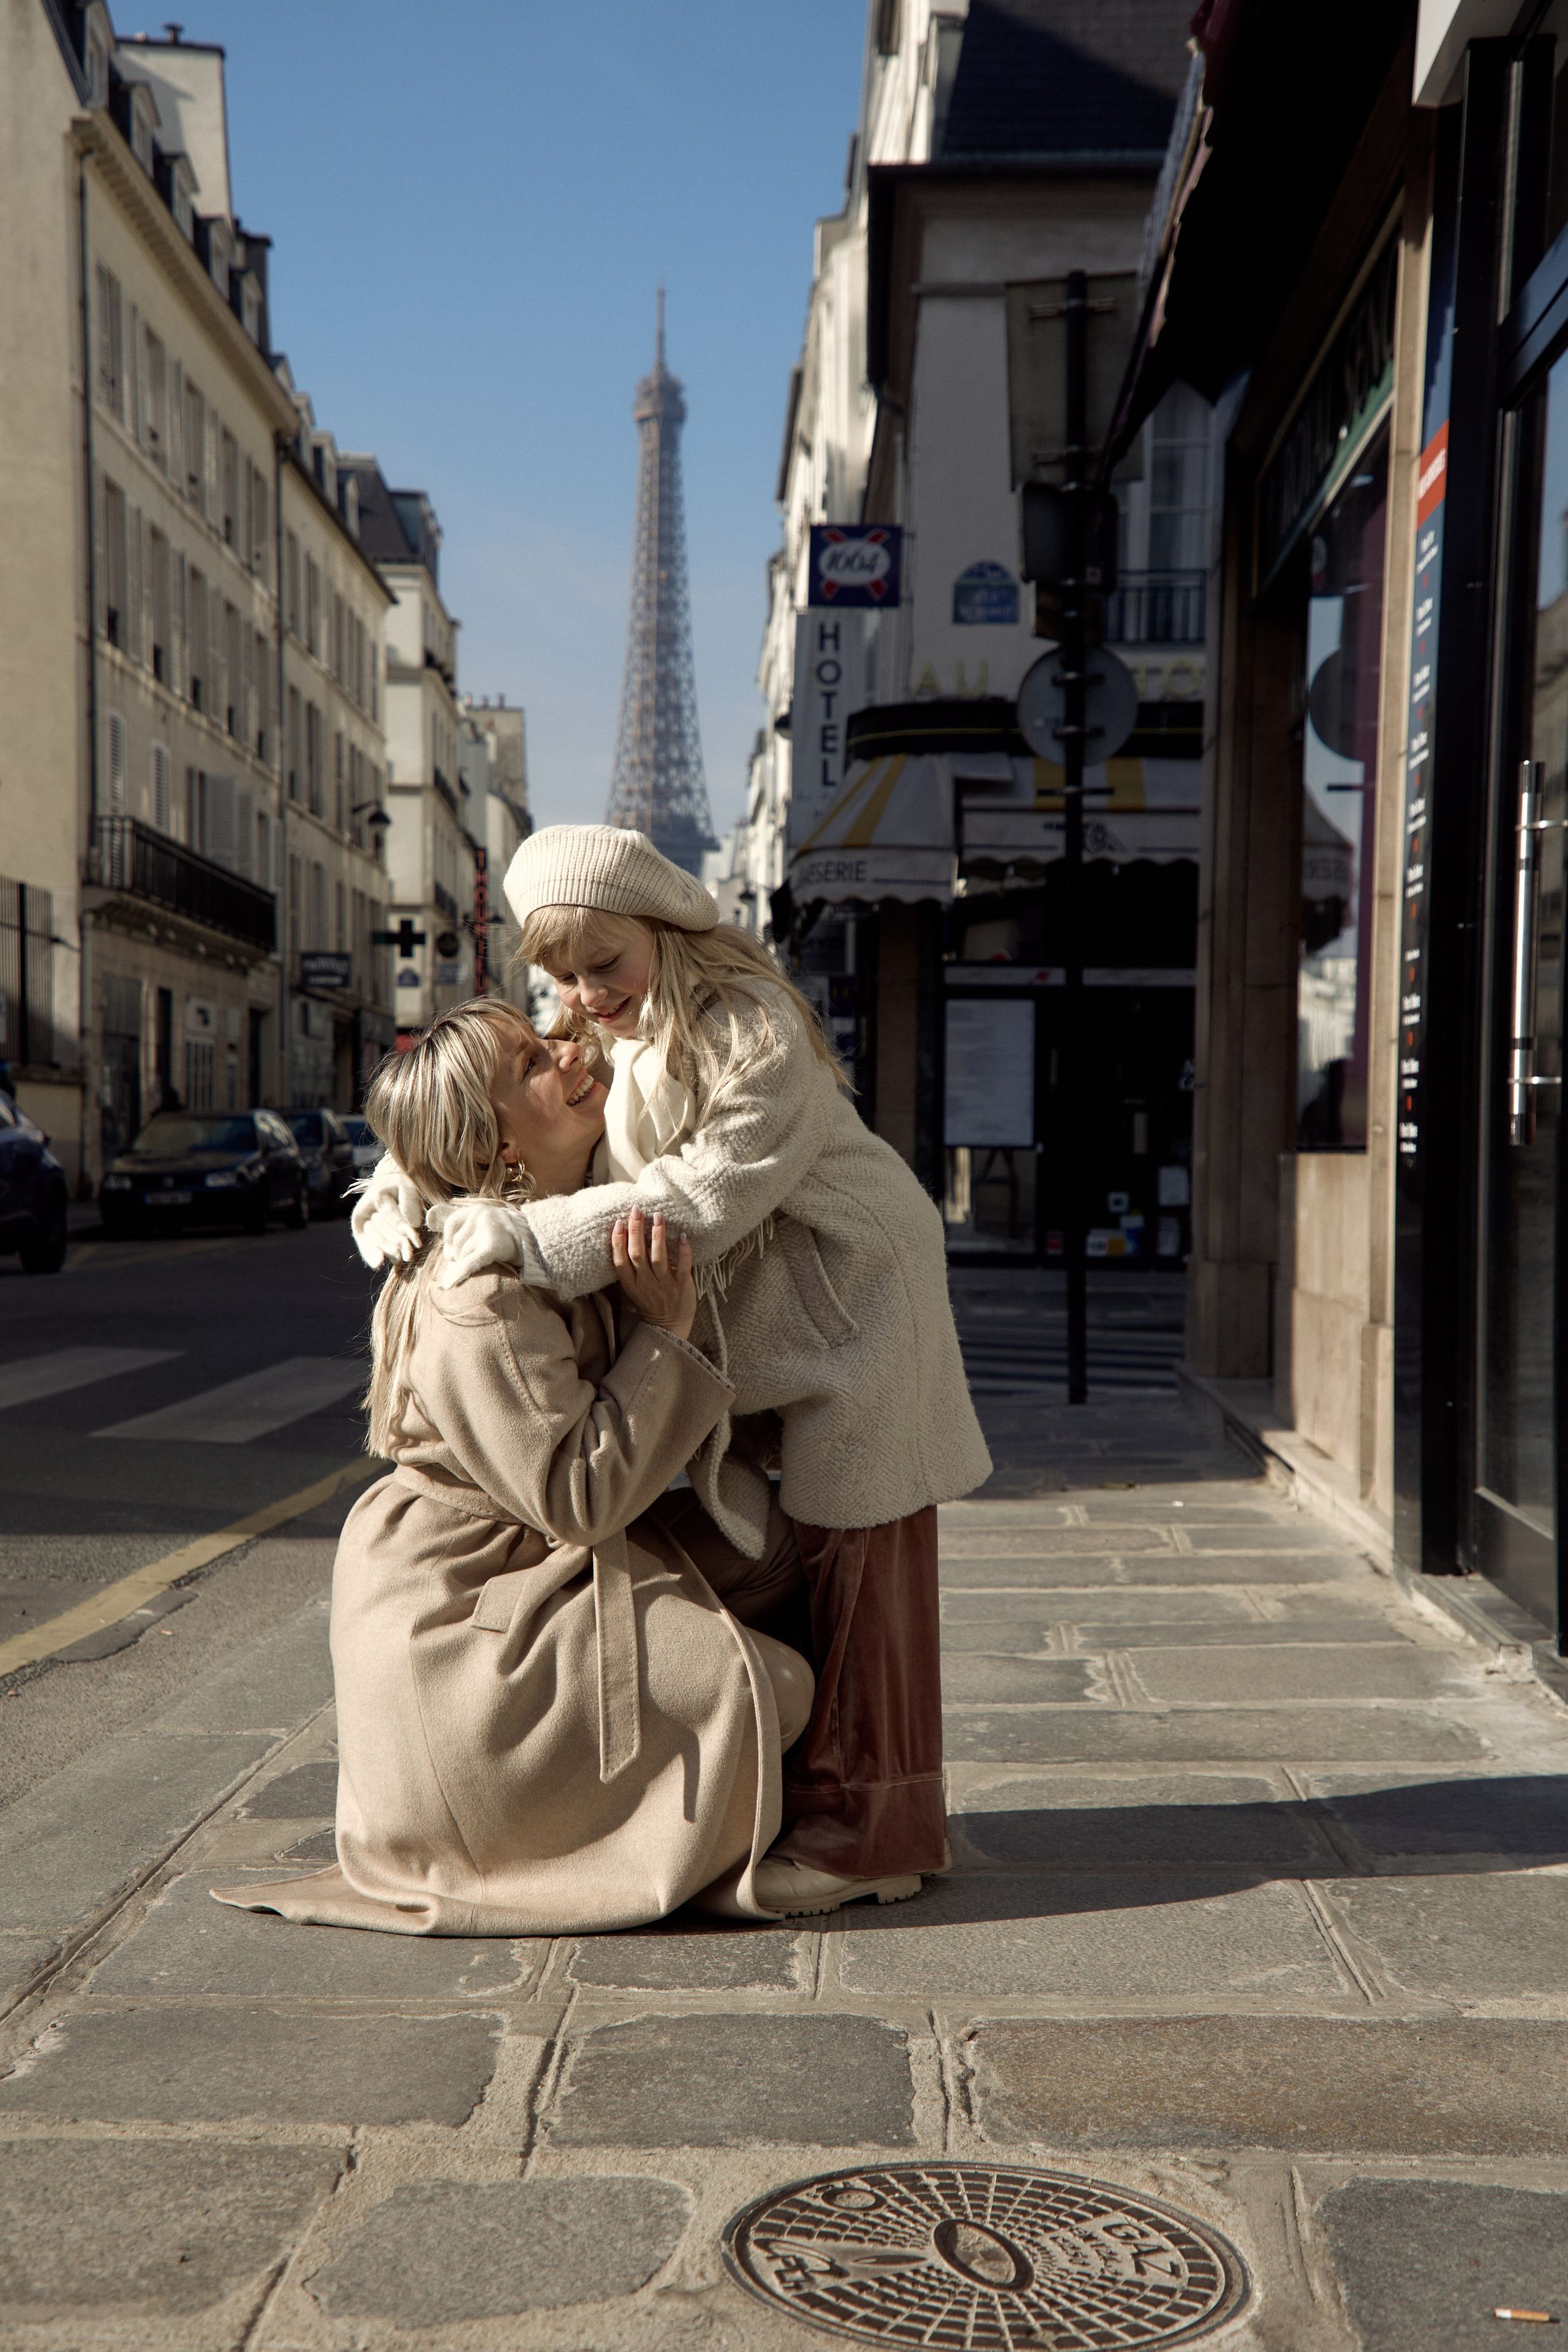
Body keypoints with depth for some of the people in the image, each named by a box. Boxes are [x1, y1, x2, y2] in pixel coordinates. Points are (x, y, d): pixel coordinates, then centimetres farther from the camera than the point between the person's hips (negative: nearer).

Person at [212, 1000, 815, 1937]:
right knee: (770, 1690, -15)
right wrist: (667, 1331, -24)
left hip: (542, 1577, 9)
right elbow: (579, 1498, -26)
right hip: (460, 1638, -9)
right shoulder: (478, 1295, -25)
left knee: (771, 1550, 5)